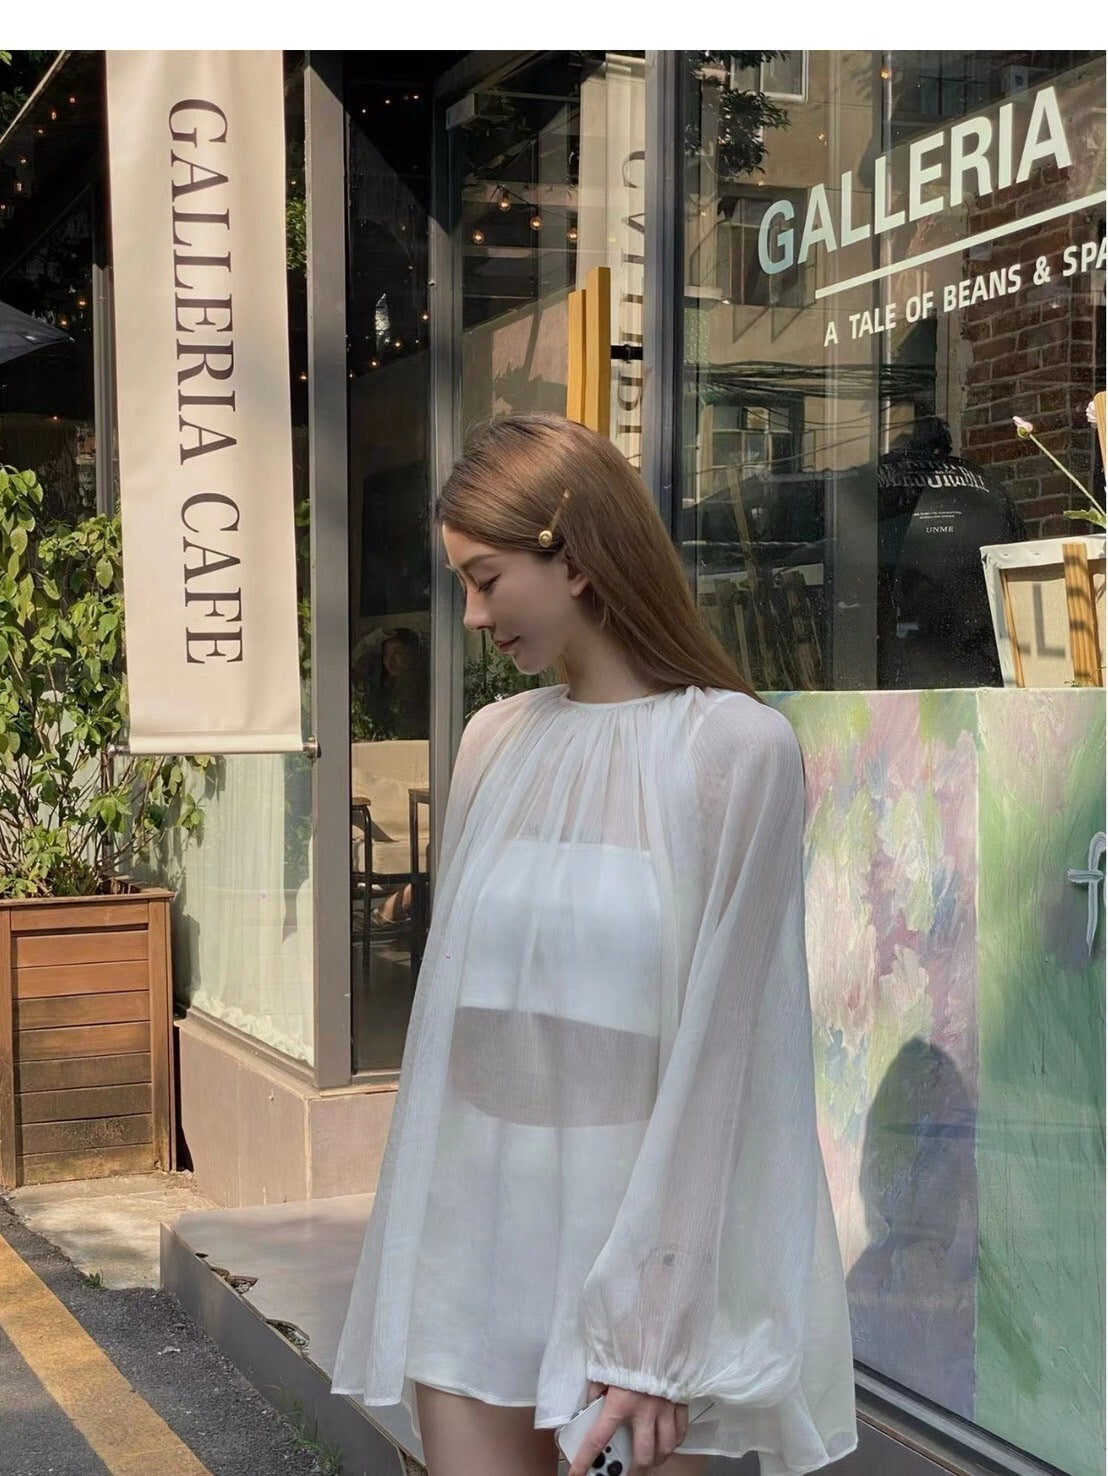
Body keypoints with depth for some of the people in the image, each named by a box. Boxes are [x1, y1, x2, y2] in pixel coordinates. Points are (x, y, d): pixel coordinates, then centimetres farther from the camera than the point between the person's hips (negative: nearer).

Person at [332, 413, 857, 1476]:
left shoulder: (735, 747, -11)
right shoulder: (494, 741, 5)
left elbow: (712, 1045, -13)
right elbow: (455, 999, 8)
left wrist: (655, 1329, -14)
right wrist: (411, 1245, 8)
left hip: (633, 1220, -4)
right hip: (472, 1227, 4)